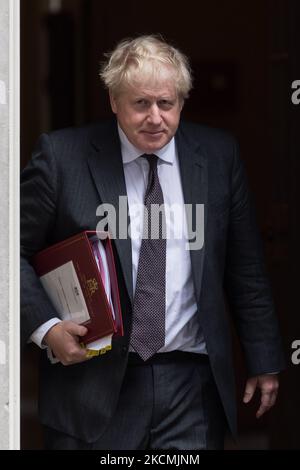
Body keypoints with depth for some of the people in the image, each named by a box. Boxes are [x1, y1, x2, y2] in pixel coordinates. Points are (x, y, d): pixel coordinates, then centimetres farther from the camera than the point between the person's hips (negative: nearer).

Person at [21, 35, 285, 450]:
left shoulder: (218, 155, 4)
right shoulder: (63, 155, -4)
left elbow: (245, 269, 10)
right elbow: (16, 251, 1)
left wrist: (265, 361, 10)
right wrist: (45, 327, -12)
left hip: (192, 383, 2)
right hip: (94, 381, -1)